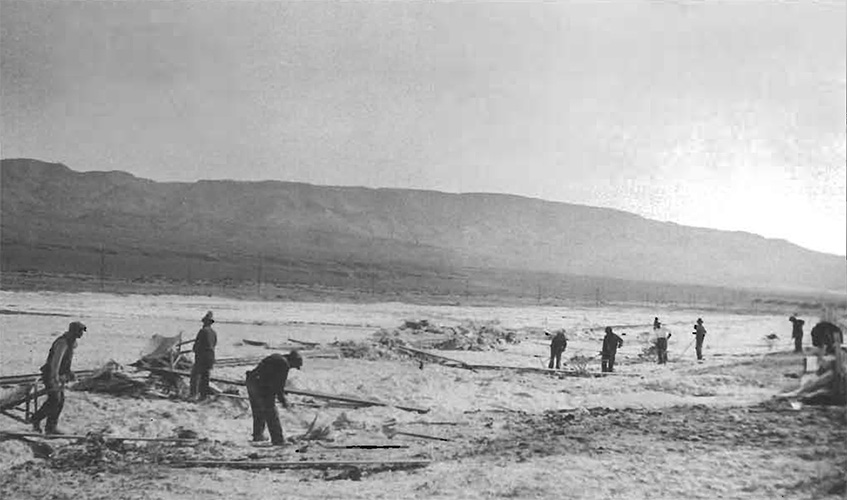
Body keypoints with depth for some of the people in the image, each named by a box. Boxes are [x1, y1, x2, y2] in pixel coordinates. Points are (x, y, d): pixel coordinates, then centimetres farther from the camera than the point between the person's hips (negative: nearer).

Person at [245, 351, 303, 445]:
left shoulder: (276, 357, 19)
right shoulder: (284, 364, -9)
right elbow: (279, 384, -11)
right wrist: (283, 400, 0)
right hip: (262, 387, -10)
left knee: (258, 412, 24)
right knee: (271, 413, -2)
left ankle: (258, 435, 35)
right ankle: (277, 439, 0)